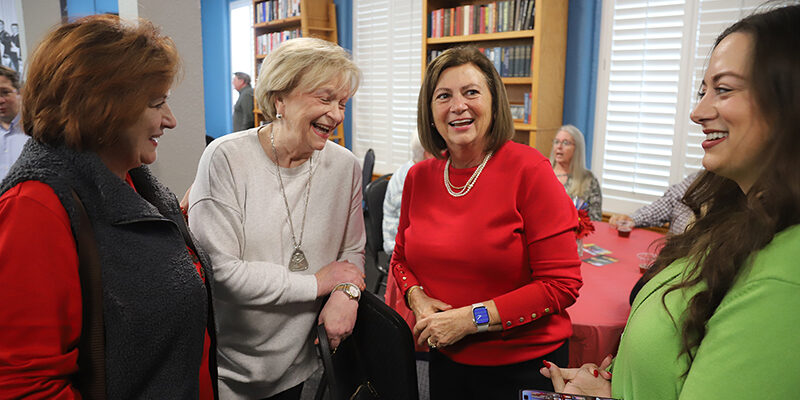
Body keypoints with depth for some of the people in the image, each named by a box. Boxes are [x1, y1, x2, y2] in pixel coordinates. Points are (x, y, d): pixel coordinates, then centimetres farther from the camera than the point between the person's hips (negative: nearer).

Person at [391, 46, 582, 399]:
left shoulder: (529, 169, -17)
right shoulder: (419, 177, -3)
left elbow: (562, 284, -18)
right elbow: (402, 257, 11)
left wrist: (471, 318, -21)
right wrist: (417, 297, -10)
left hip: (523, 366, -4)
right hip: (446, 359, 4)